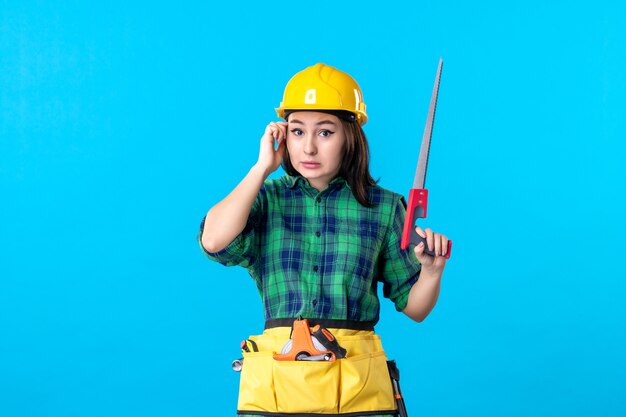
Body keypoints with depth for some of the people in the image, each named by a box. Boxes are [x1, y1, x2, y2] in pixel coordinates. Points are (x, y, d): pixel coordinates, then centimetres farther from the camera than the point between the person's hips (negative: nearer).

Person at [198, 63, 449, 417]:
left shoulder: (384, 208, 4)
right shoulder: (266, 199, 5)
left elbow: (414, 308, 9)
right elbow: (214, 242, -17)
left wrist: (431, 270, -13)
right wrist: (262, 168, -8)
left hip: (359, 388, 0)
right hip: (274, 385, 0)